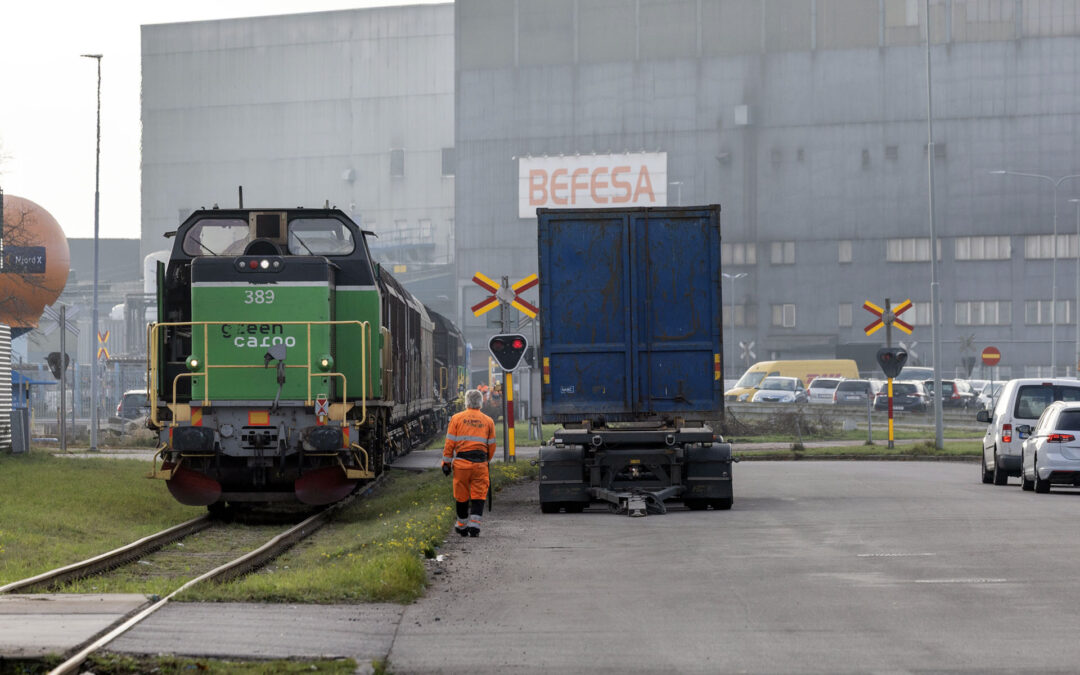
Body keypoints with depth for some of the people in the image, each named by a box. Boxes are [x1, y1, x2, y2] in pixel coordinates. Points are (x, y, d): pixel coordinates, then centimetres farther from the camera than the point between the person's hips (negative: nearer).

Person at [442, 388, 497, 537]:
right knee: (478, 495, 2)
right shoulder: (488, 421, 9)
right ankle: (474, 525, -10)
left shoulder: (457, 418, 5)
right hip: (480, 463, 0)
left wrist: (446, 463, 5)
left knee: (462, 495, 10)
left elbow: (450, 443, 2)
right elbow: (491, 446, 12)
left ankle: (462, 526, 20)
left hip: (461, 462, 0)